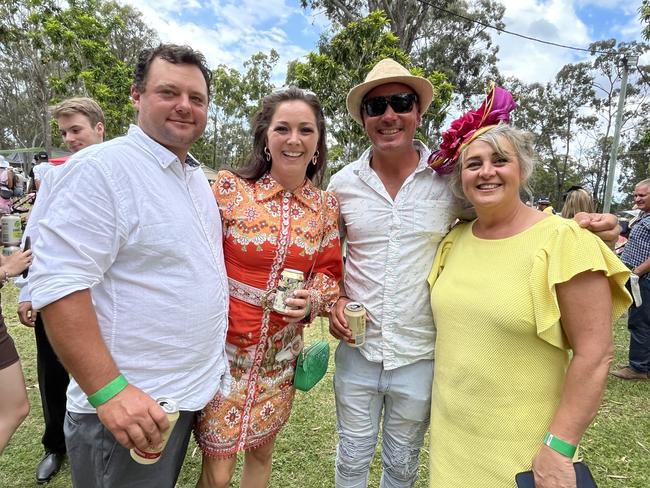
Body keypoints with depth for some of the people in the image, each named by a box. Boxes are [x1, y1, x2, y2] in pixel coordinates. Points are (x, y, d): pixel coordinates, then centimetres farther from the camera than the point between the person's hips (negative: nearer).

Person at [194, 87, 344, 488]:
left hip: (281, 353, 3)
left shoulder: (326, 207, -2)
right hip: (225, 348, -2)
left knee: (261, 453, 22)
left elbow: (329, 273, 6)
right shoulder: (229, 187, -11)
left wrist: (313, 300, -14)